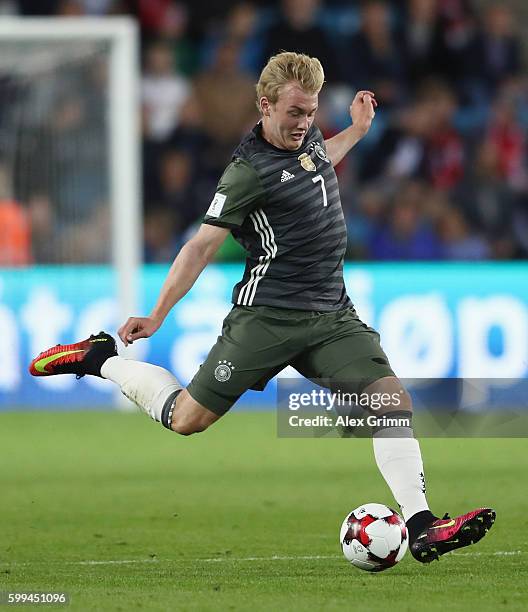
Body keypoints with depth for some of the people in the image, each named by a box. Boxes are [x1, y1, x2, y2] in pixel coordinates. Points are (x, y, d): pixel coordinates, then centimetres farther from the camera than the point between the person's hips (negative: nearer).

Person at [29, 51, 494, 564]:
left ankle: (420, 526, -18)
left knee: (392, 400, -13)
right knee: (187, 420, -2)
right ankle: (100, 361, 23)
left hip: (331, 314, 6)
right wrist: (155, 318, -16)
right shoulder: (249, 171, -14)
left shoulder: (307, 136, 9)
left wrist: (357, 130, 34)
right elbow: (202, 246, -14)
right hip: (267, 315, -6)